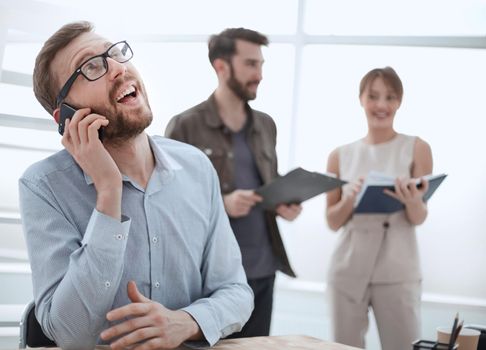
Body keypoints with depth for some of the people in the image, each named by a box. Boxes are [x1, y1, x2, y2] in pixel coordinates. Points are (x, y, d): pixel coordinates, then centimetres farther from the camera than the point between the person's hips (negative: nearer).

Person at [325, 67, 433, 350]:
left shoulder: (417, 148, 0)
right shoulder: (341, 156, 5)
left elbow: (419, 219, -3)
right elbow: (333, 222, 8)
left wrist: (413, 201, -26)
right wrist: (350, 198, -12)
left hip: (397, 273, -2)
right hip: (348, 270, 2)